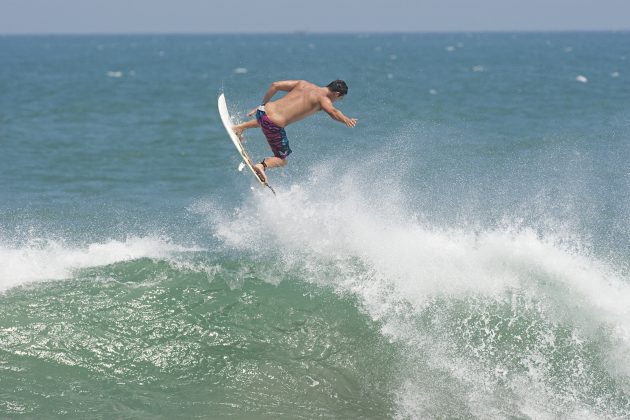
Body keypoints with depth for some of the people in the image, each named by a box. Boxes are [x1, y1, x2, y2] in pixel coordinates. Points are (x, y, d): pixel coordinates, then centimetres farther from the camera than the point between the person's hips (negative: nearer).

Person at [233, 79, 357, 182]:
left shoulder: (303, 84, 14)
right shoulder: (323, 99, -3)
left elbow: (275, 85, 13)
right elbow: (332, 112, -25)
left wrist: (263, 104, 22)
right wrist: (346, 120, -9)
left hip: (263, 110, 7)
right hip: (275, 125, -7)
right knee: (282, 160, 12)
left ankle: (240, 127, 32)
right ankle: (263, 165, -17)